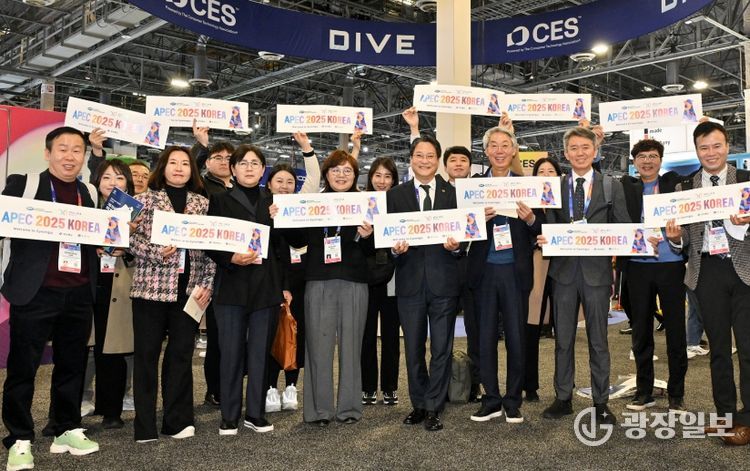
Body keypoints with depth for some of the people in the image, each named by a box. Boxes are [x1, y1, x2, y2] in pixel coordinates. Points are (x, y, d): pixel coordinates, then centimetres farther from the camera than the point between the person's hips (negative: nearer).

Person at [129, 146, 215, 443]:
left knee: (181, 353, 7)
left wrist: (207, 284, 0)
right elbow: (131, 237, -2)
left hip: (189, 288, 2)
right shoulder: (146, 199, 4)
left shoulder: (203, 203, 10)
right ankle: (145, 426, 12)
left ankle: (177, 421, 18)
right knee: (146, 353, 3)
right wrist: (158, 252, -17)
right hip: (151, 285, -2)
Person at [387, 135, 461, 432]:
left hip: (444, 281, -1)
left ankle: (433, 409, 16)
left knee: (441, 348, 4)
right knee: (413, 349, 11)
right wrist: (395, 248, -16)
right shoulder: (396, 195, 7)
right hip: (410, 281, 1)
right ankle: (419, 404, 26)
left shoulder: (454, 194, 5)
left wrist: (456, 245, -16)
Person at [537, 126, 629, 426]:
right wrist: (544, 239, -14)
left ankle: (601, 402, 19)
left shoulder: (612, 186, 4)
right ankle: (563, 398, 21)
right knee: (563, 339, 9)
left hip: (596, 270, -1)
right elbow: (549, 227, 7)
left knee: (598, 339, 7)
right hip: (564, 269, 2)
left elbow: (623, 227, 3)